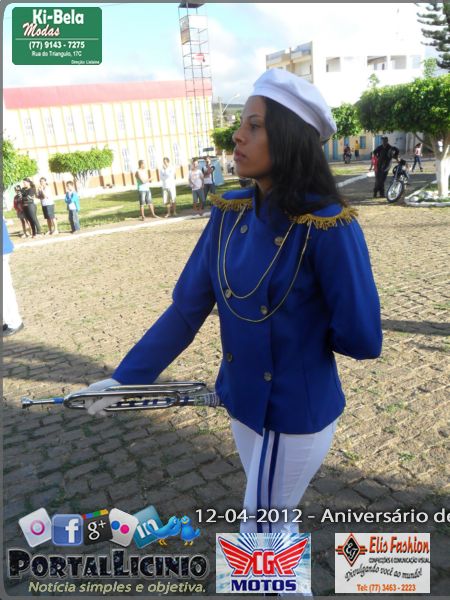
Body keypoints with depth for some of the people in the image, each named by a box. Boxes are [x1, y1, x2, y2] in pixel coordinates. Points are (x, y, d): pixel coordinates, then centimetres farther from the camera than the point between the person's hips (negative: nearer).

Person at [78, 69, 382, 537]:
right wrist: (125, 377, -4)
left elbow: (361, 339, -21)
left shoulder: (329, 228, -25)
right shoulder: (231, 213, -7)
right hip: (242, 402, 6)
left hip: (296, 413, -5)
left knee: (260, 532, 16)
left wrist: (301, 333, -4)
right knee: (275, 516, 29)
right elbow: (187, 308, -4)